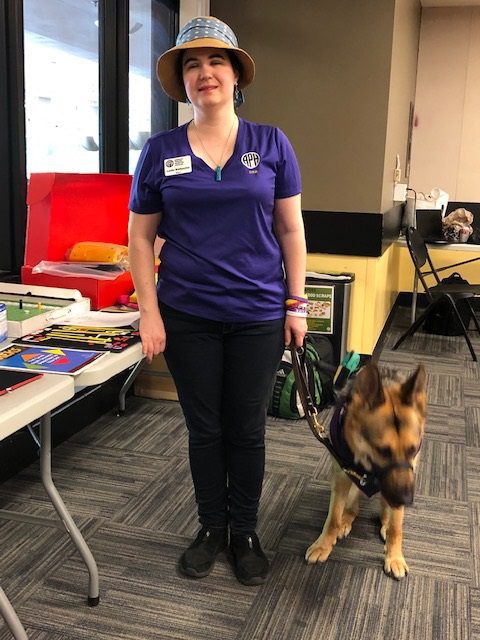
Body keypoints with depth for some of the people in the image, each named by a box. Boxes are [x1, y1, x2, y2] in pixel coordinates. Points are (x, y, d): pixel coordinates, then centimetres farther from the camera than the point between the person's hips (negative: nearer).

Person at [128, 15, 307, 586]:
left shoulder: (271, 145, 0)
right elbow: (140, 237, 2)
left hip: (259, 315, 0)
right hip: (187, 317, 0)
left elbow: (291, 229, 3)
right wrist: (149, 313, -5)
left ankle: (245, 532, 32)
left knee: (247, 430, 11)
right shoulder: (160, 151, 0)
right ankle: (211, 528, 34)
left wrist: (296, 305, 0)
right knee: (204, 429, 13)